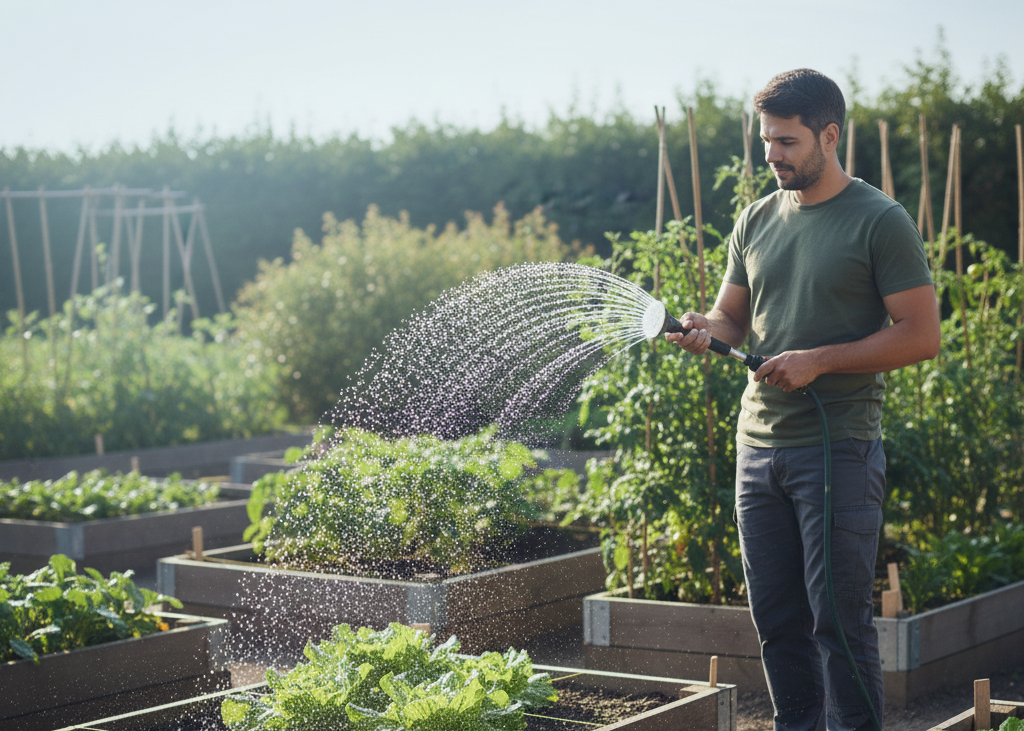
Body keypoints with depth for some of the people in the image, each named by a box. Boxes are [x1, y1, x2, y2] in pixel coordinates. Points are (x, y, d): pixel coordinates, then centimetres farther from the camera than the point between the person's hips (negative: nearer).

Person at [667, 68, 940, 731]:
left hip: (841, 447, -6)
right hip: (759, 445, 6)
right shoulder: (756, 221, 12)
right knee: (776, 617, 10)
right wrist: (707, 328, -3)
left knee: (839, 619, -4)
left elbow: (922, 335, -9)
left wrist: (818, 361, -16)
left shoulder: (881, 222, -6)